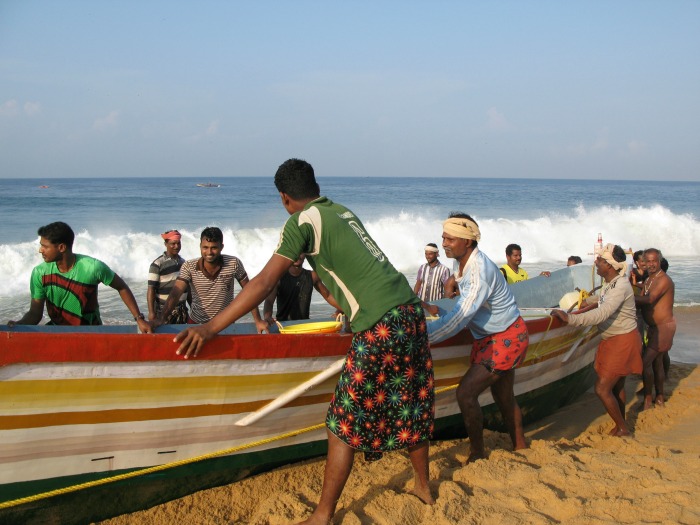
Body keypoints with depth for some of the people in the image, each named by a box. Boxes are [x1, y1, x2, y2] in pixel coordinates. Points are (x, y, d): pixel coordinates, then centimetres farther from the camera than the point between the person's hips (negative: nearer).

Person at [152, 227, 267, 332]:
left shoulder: (234, 264, -15)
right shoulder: (188, 267, -16)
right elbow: (176, 292, -26)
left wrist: (258, 321, -15)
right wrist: (161, 318, -41)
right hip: (196, 323, 0)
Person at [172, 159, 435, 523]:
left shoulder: (302, 221, -5)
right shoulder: (343, 211, 17)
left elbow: (264, 282, -12)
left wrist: (210, 328, -11)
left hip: (380, 326, -8)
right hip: (410, 310, 8)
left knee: (344, 422, 3)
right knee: (410, 408, 22)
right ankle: (423, 486, 38)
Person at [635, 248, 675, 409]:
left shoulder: (664, 280, -20)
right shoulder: (648, 280, 11)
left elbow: (649, 299, -33)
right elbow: (642, 302, 1)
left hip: (663, 327, -10)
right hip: (653, 326, 10)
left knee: (646, 361, -12)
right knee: (656, 361, 18)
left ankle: (647, 399, -4)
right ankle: (660, 397, 30)